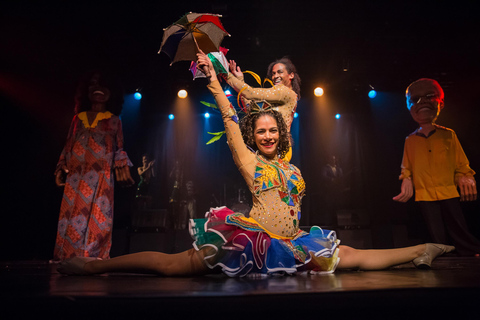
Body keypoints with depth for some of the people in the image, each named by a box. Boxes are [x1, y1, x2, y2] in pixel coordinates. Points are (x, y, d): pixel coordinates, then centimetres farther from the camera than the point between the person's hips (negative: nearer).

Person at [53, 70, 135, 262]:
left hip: (100, 176, -2)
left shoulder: (113, 120, 15)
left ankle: (93, 258, -6)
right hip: (75, 175, 3)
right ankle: (68, 257, 1)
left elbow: (119, 149, 9)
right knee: (71, 215, -4)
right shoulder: (78, 118, 20)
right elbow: (67, 147, 18)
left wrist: (122, 168, -4)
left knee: (97, 215, -9)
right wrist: (61, 169, 8)